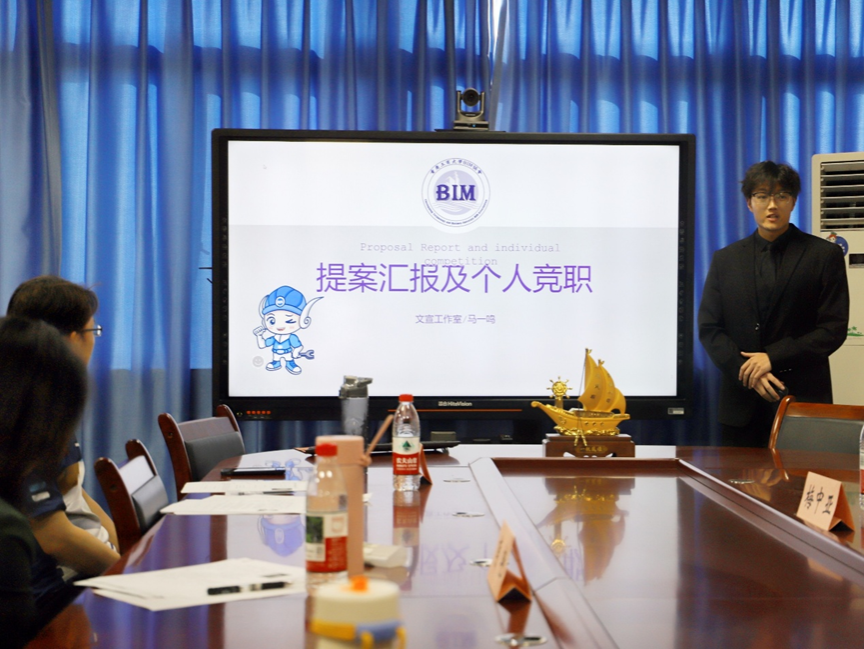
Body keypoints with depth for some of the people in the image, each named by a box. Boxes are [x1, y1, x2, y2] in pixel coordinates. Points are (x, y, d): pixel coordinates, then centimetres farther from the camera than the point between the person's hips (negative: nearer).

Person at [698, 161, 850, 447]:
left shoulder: (824, 255, 3)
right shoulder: (725, 259, 11)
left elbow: (834, 329, -3)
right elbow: (708, 329, 6)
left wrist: (773, 357, -12)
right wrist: (747, 372, -9)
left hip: (802, 401, -2)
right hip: (741, 400, 3)